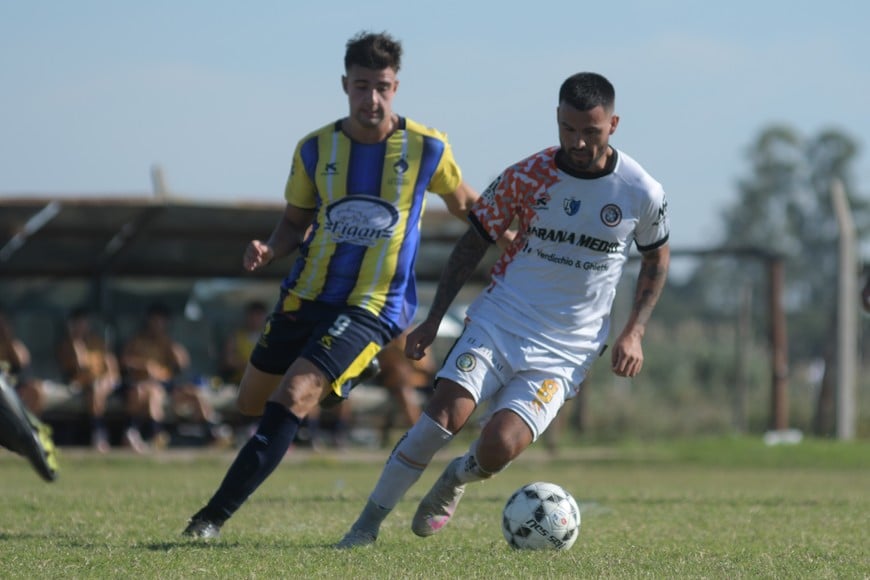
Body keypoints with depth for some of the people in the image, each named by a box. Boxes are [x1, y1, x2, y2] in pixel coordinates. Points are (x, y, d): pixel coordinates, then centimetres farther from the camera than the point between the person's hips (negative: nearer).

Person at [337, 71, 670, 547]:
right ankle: (368, 522, -10)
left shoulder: (642, 194, -5)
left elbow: (656, 258, 13)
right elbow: (475, 241, 7)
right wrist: (433, 320, 5)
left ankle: (457, 477, 18)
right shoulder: (525, 177, -5)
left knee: (498, 449, -19)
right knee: (447, 411, -22)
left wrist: (633, 332, 2)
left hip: (567, 349, 0)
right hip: (500, 319, 1)